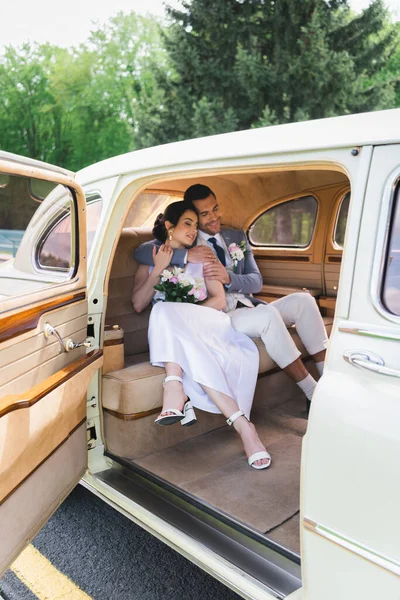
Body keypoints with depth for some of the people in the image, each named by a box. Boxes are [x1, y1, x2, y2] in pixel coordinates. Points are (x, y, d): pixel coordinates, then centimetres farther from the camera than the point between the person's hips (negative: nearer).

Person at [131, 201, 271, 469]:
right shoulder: (150, 259, 19)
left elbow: (219, 300, 7)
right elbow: (138, 304, 5)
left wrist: (187, 314, -8)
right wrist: (158, 269, -2)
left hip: (204, 325, 0)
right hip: (168, 334, 0)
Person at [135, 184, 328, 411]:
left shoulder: (237, 237, 18)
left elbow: (256, 281, 8)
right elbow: (141, 252, -11)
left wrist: (228, 278, -16)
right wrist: (186, 255, -26)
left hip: (249, 307, 6)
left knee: (303, 300, -16)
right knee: (268, 314, -33)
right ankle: (313, 393, -23)